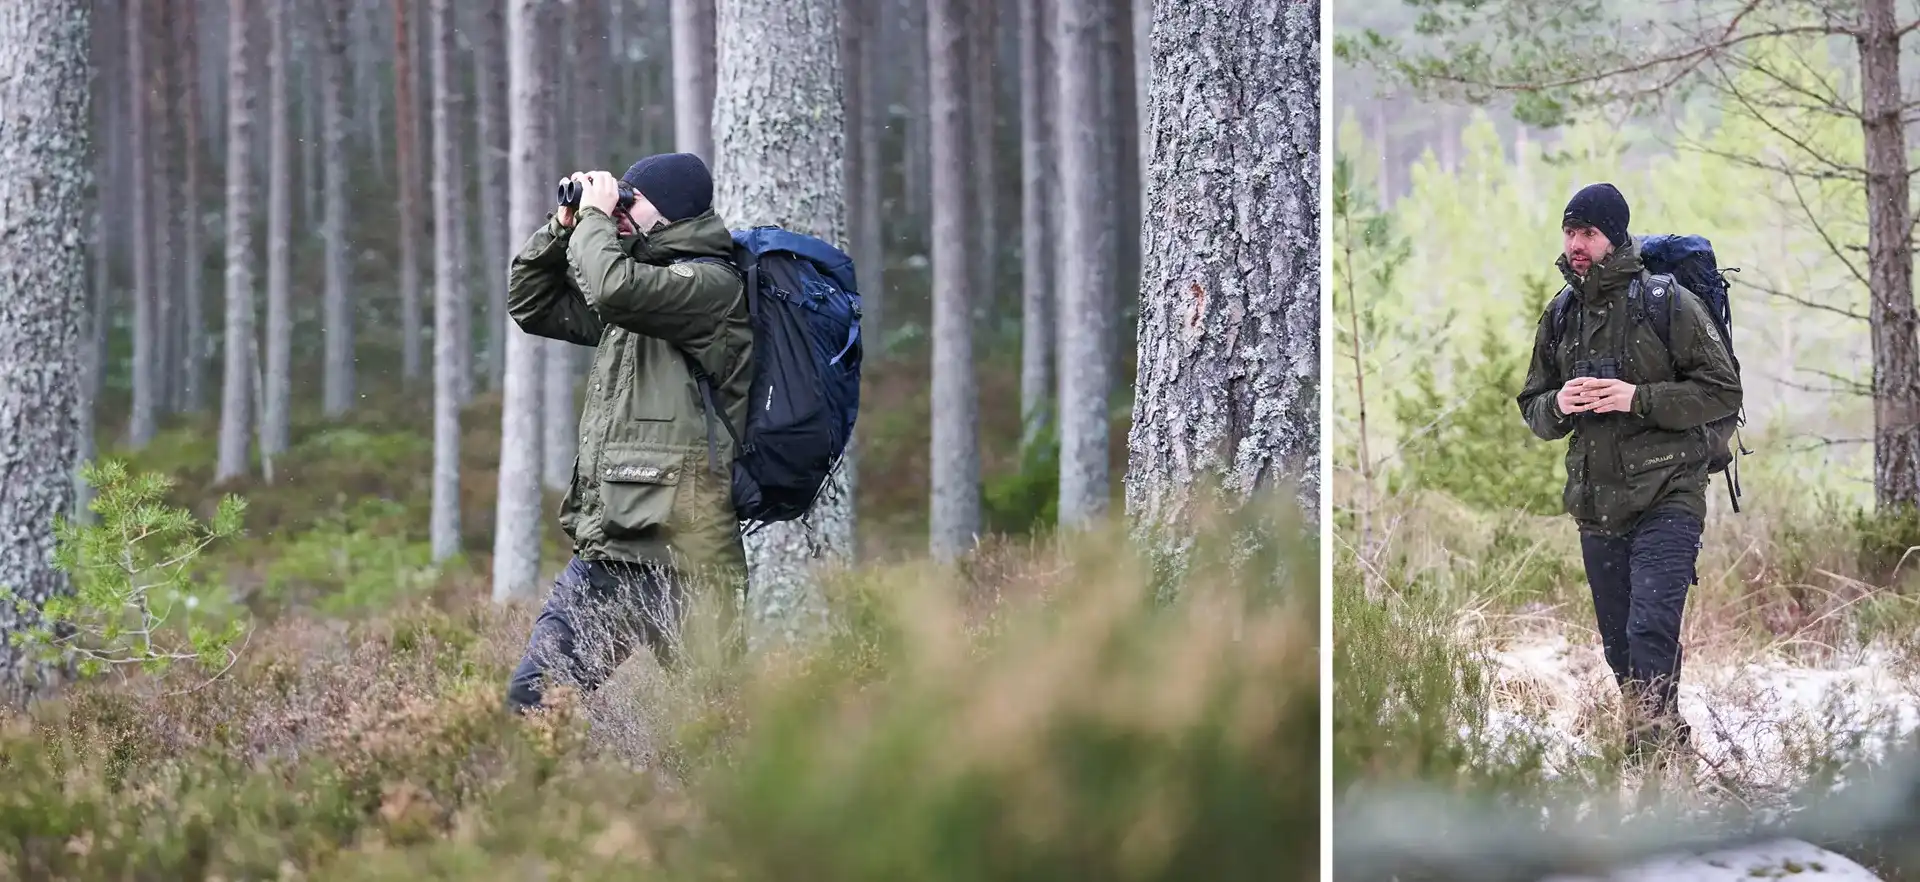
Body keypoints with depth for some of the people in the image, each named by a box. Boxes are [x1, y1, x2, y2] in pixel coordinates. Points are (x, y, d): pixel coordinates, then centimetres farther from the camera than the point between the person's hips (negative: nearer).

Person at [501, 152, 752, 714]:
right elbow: (530, 305, 28)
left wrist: (595, 217, -7)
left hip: (674, 549, -9)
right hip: (608, 547, 9)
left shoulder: (711, 283, -7)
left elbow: (613, 287, -25)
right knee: (533, 697, 4)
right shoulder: (645, 279, 22)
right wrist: (563, 225, 15)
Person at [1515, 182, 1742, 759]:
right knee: (1618, 644, 11)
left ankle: (1654, 744, -17)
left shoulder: (1668, 305, -6)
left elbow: (1723, 391, -7)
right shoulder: (1560, 319, 11)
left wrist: (1638, 399, -17)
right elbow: (1532, 412, 16)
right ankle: (1669, 749, 25)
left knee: (1651, 632, -19)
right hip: (1595, 509, 6)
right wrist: (1558, 406, -8)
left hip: (1665, 499, -6)